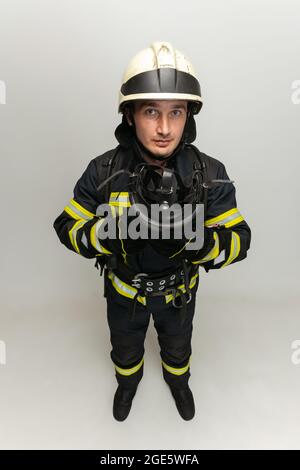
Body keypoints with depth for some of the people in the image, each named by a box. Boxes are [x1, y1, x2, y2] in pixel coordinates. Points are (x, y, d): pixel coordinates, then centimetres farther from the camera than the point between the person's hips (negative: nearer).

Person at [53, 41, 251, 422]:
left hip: (178, 290, 1)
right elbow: (68, 228, -17)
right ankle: (128, 381, 64)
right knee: (125, 349, 28)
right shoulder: (103, 171, -24)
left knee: (176, 347, 30)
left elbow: (238, 241, -21)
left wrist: (194, 241, -43)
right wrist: (113, 234, -38)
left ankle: (178, 381, 65)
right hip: (124, 290, 0)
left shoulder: (210, 174, -24)